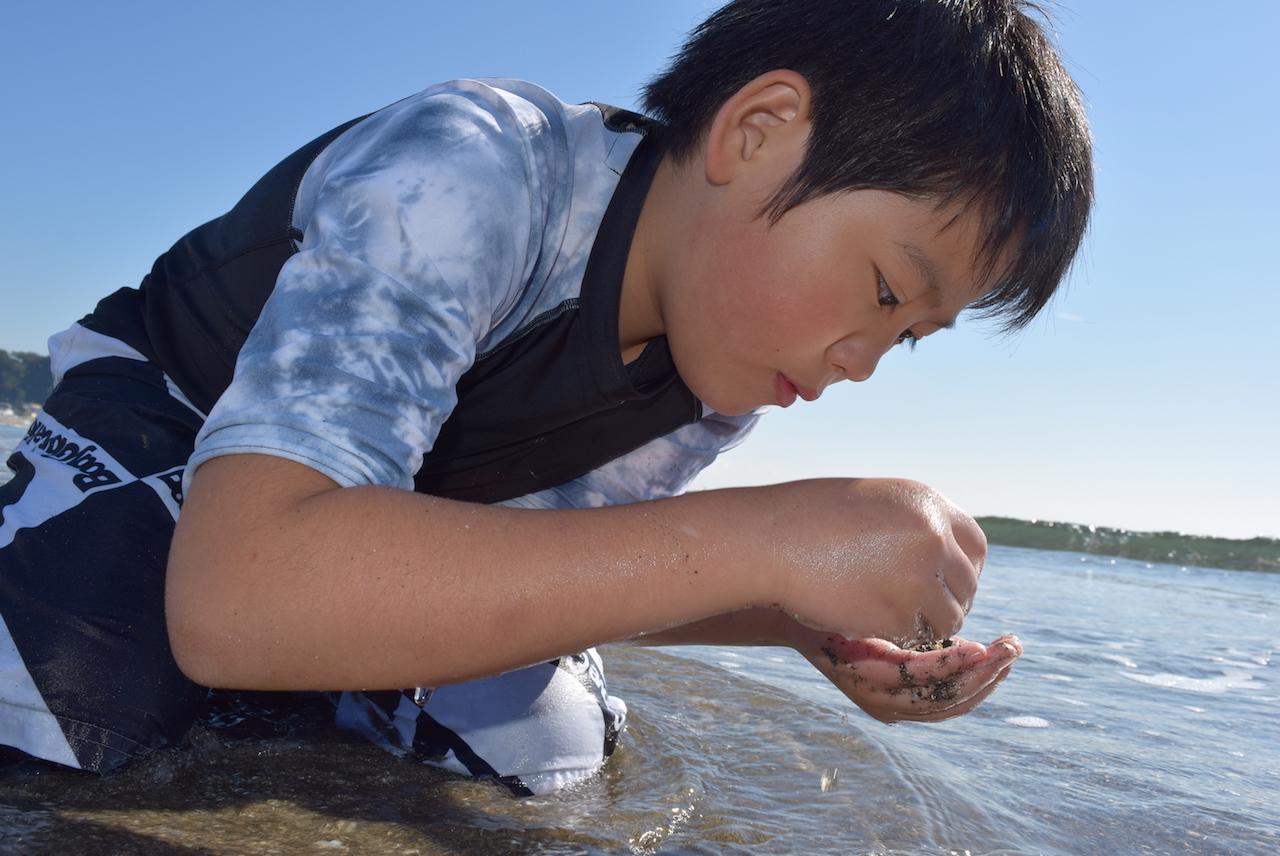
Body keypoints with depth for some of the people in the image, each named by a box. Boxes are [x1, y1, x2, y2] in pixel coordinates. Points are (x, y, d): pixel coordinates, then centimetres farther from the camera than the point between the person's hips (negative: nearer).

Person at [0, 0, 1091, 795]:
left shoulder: (727, 375, -13)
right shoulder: (465, 172, -36)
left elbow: (571, 570, -1)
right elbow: (233, 594, -48)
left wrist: (809, 625, -19)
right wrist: (760, 541, -48)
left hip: (386, 508, 6)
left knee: (544, 749, -13)